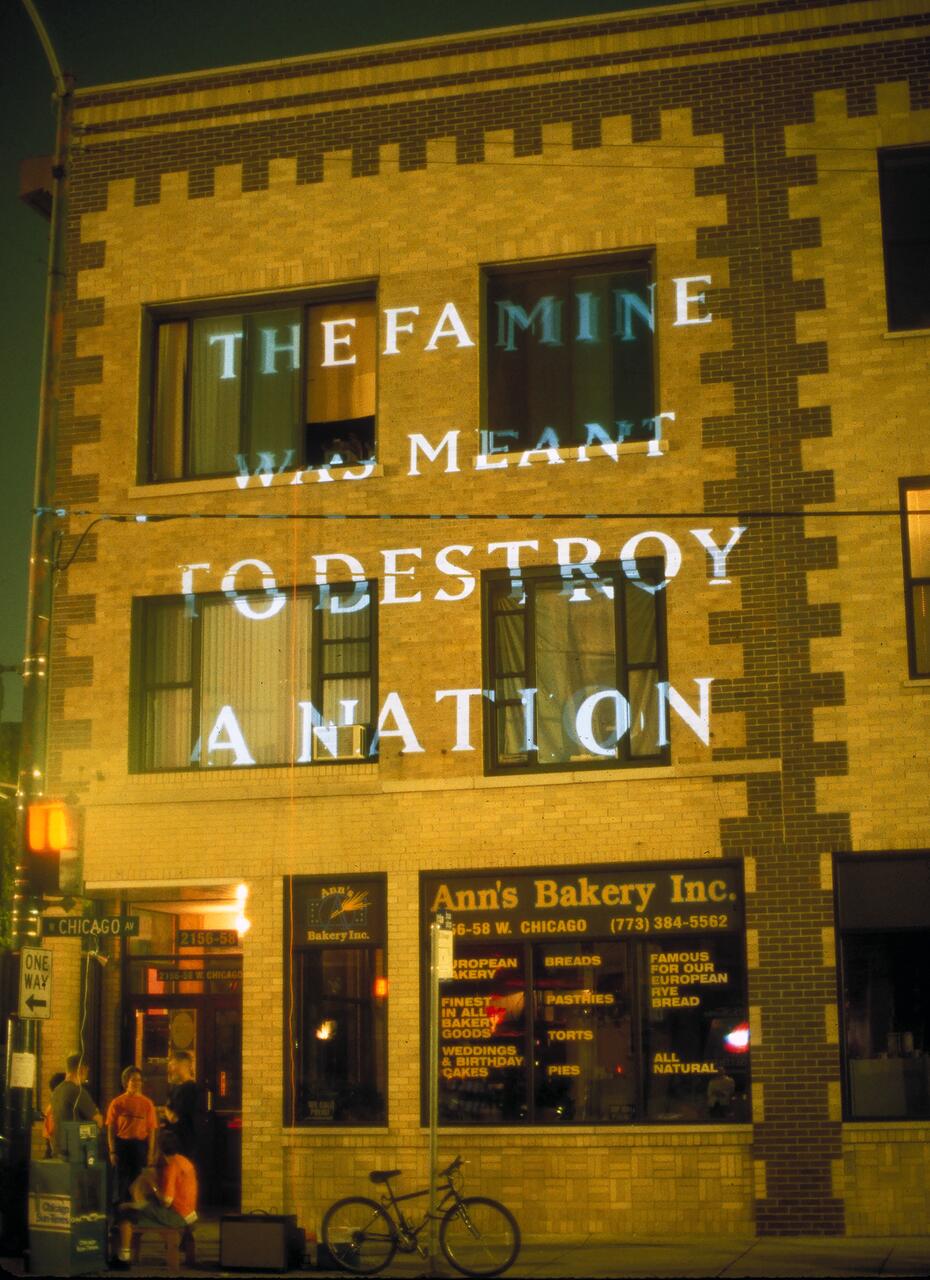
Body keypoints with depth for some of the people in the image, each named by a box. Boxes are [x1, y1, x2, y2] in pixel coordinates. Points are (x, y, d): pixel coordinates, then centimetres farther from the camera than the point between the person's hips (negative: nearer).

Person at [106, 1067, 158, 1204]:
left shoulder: (147, 1103, 4)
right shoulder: (117, 1103, 2)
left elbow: (151, 1130, 3)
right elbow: (111, 1129, 2)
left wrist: (150, 1153, -2)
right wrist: (112, 1151, -3)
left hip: (140, 1145, 1)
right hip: (122, 1144, -1)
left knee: (137, 1180, 3)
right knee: (122, 1178, 3)